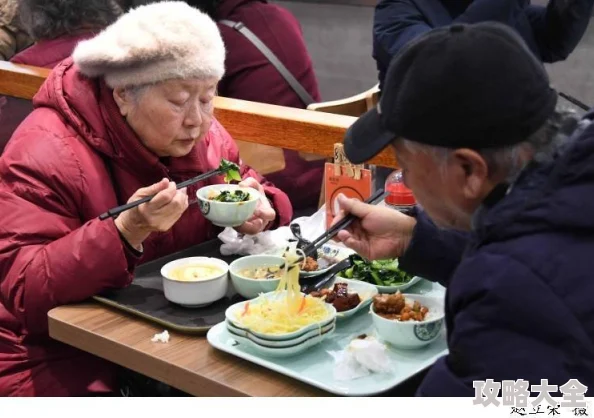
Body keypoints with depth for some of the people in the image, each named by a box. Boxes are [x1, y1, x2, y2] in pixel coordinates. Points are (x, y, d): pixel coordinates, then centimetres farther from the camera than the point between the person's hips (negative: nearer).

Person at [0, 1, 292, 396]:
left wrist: (258, 209, -11)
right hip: (68, 360, -6)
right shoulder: (46, 153, -20)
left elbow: (257, 189, 15)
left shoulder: (203, 135, 0)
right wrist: (126, 231, -38)